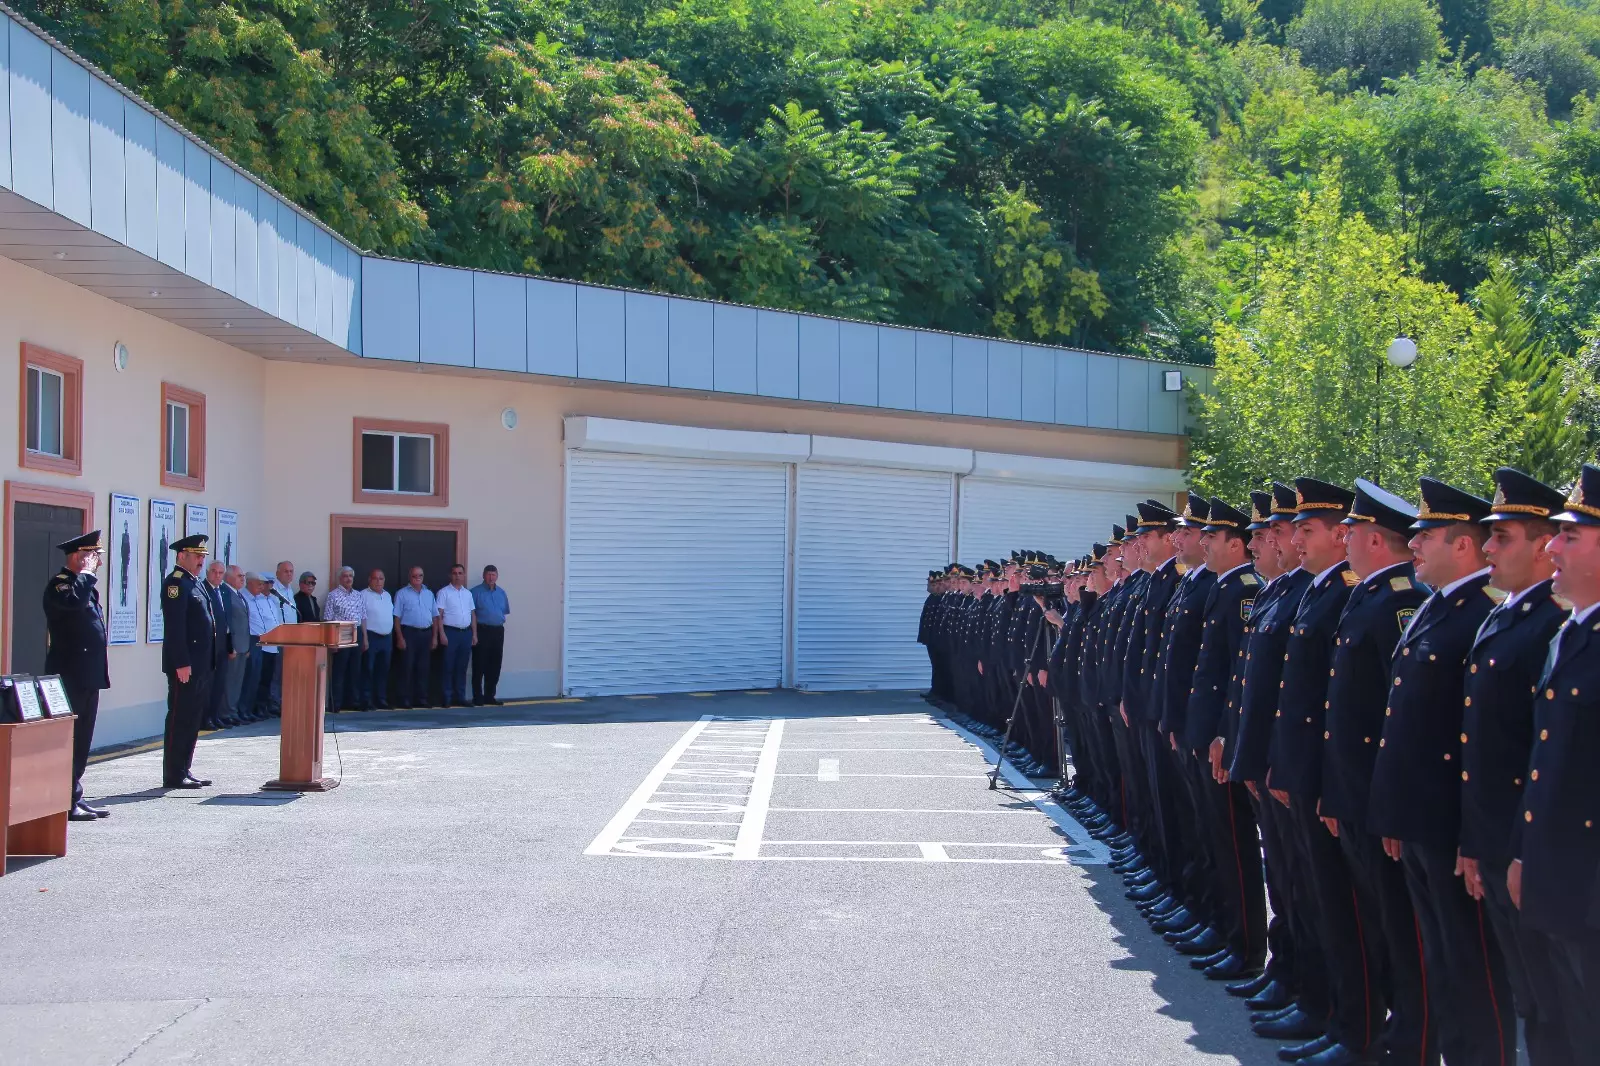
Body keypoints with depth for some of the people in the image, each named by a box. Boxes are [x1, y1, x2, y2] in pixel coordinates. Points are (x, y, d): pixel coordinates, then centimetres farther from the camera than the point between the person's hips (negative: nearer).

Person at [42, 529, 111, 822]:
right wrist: (86, 574, -20)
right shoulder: (59, 584, -11)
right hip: (70, 675, -10)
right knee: (69, 738, -6)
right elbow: (74, 601, -34)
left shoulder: (85, 585, 19)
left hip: (88, 676, 10)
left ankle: (74, 799, 18)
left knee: (81, 741, 12)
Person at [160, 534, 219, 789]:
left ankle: (184, 771, 18)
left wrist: (210, 662, 18)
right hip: (185, 664, -10)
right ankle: (173, 775, -2)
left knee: (193, 720, 12)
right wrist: (182, 663, -23)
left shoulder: (194, 584, 19)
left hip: (201, 665, 10)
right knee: (180, 719, -5)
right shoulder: (176, 583, -11)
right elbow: (174, 627, -18)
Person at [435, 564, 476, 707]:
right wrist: (442, 634, -14)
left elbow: (473, 614, 16)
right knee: (449, 667, -3)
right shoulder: (444, 592, -2)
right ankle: (447, 698, 1)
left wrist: (474, 634, 10)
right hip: (450, 632, -5)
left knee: (462, 667, 8)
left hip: (466, 633, 5)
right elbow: (439, 615, -7)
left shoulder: (468, 593, 14)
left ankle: (460, 697, 13)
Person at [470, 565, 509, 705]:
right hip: (482, 631, -5)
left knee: (494, 666, 7)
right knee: (479, 665, -4)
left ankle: (489, 696, 15)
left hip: (498, 631, 5)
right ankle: (477, 697, 1)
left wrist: (498, 619, 9)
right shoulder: (476, 592, -5)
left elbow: (505, 610, 21)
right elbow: (470, 613, -7)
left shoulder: (501, 592, 12)